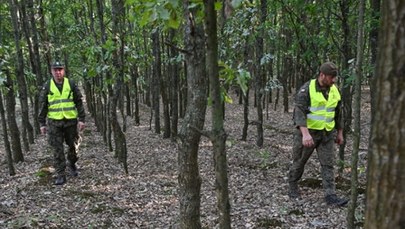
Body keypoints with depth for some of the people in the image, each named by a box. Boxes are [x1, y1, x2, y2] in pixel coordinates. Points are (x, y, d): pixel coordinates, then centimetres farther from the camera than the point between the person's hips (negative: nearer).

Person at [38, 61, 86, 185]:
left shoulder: (71, 84, 1)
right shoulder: (47, 86, 2)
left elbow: (79, 103, 2)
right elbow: (42, 106, 5)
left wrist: (82, 119, -4)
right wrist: (42, 123, 1)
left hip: (71, 120, 1)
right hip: (54, 122, 0)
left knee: (74, 145, 9)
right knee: (57, 149, -1)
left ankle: (72, 164, 36)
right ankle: (60, 175, 6)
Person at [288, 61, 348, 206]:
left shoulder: (334, 91, 4)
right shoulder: (306, 89, -16)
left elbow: (338, 113, 15)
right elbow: (299, 111, -24)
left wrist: (340, 132, 17)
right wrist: (305, 133, -34)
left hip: (327, 134, 5)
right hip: (308, 132, -4)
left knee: (328, 164, 0)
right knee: (299, 161, 10)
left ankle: (330, 195, 3)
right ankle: (293, 187, 30)